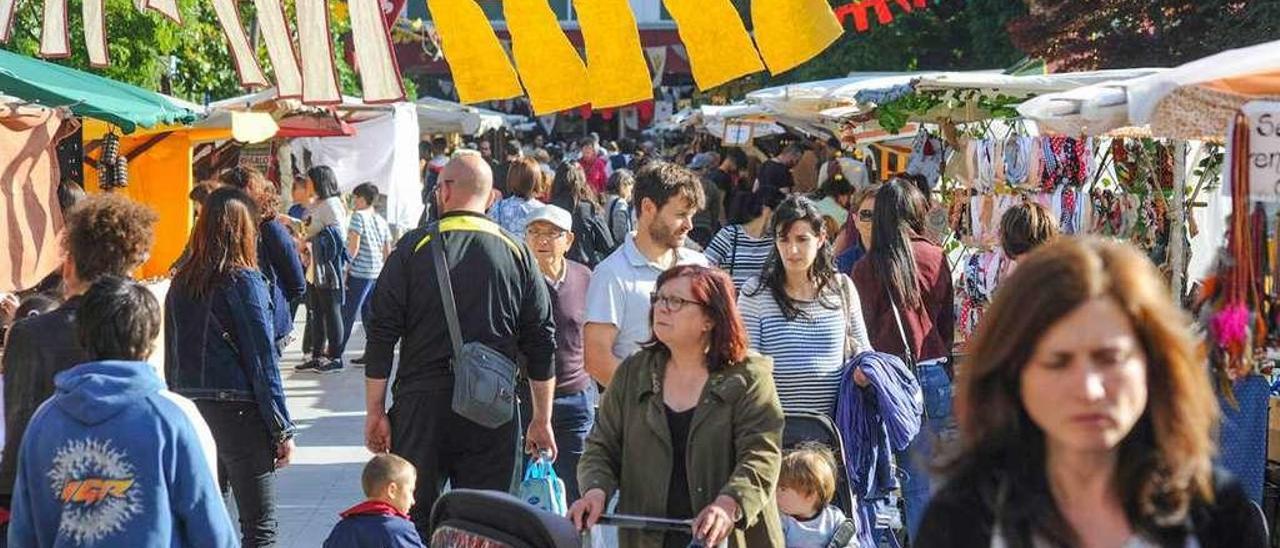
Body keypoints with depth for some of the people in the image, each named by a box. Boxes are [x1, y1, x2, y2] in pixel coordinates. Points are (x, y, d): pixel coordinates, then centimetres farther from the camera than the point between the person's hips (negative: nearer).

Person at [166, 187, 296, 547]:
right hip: (239, 412, -6)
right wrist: (283, 430, -5)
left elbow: (172, 359, 11)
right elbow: (263, 362, -10)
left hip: (189, 411, 6)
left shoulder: (181, 283, 6)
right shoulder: (245, 282, -10)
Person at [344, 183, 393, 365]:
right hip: (377, 273, 7)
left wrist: (345, 267, -9)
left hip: (360, 273, -7)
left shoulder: (359, 216, -8)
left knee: (347, 313, -2)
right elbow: (388, 251, 16)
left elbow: (354, 246, -15)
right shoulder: (382, 221, 14)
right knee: (369, 313, 11)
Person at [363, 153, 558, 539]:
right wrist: (542, 420, 13)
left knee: (415, 520, 6)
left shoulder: (413, 248, -1)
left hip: (422, 404, -1)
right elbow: (542, 344, 6)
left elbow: (381, 335, -2)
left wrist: (375, 412, 4)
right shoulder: (517, 254, 5)